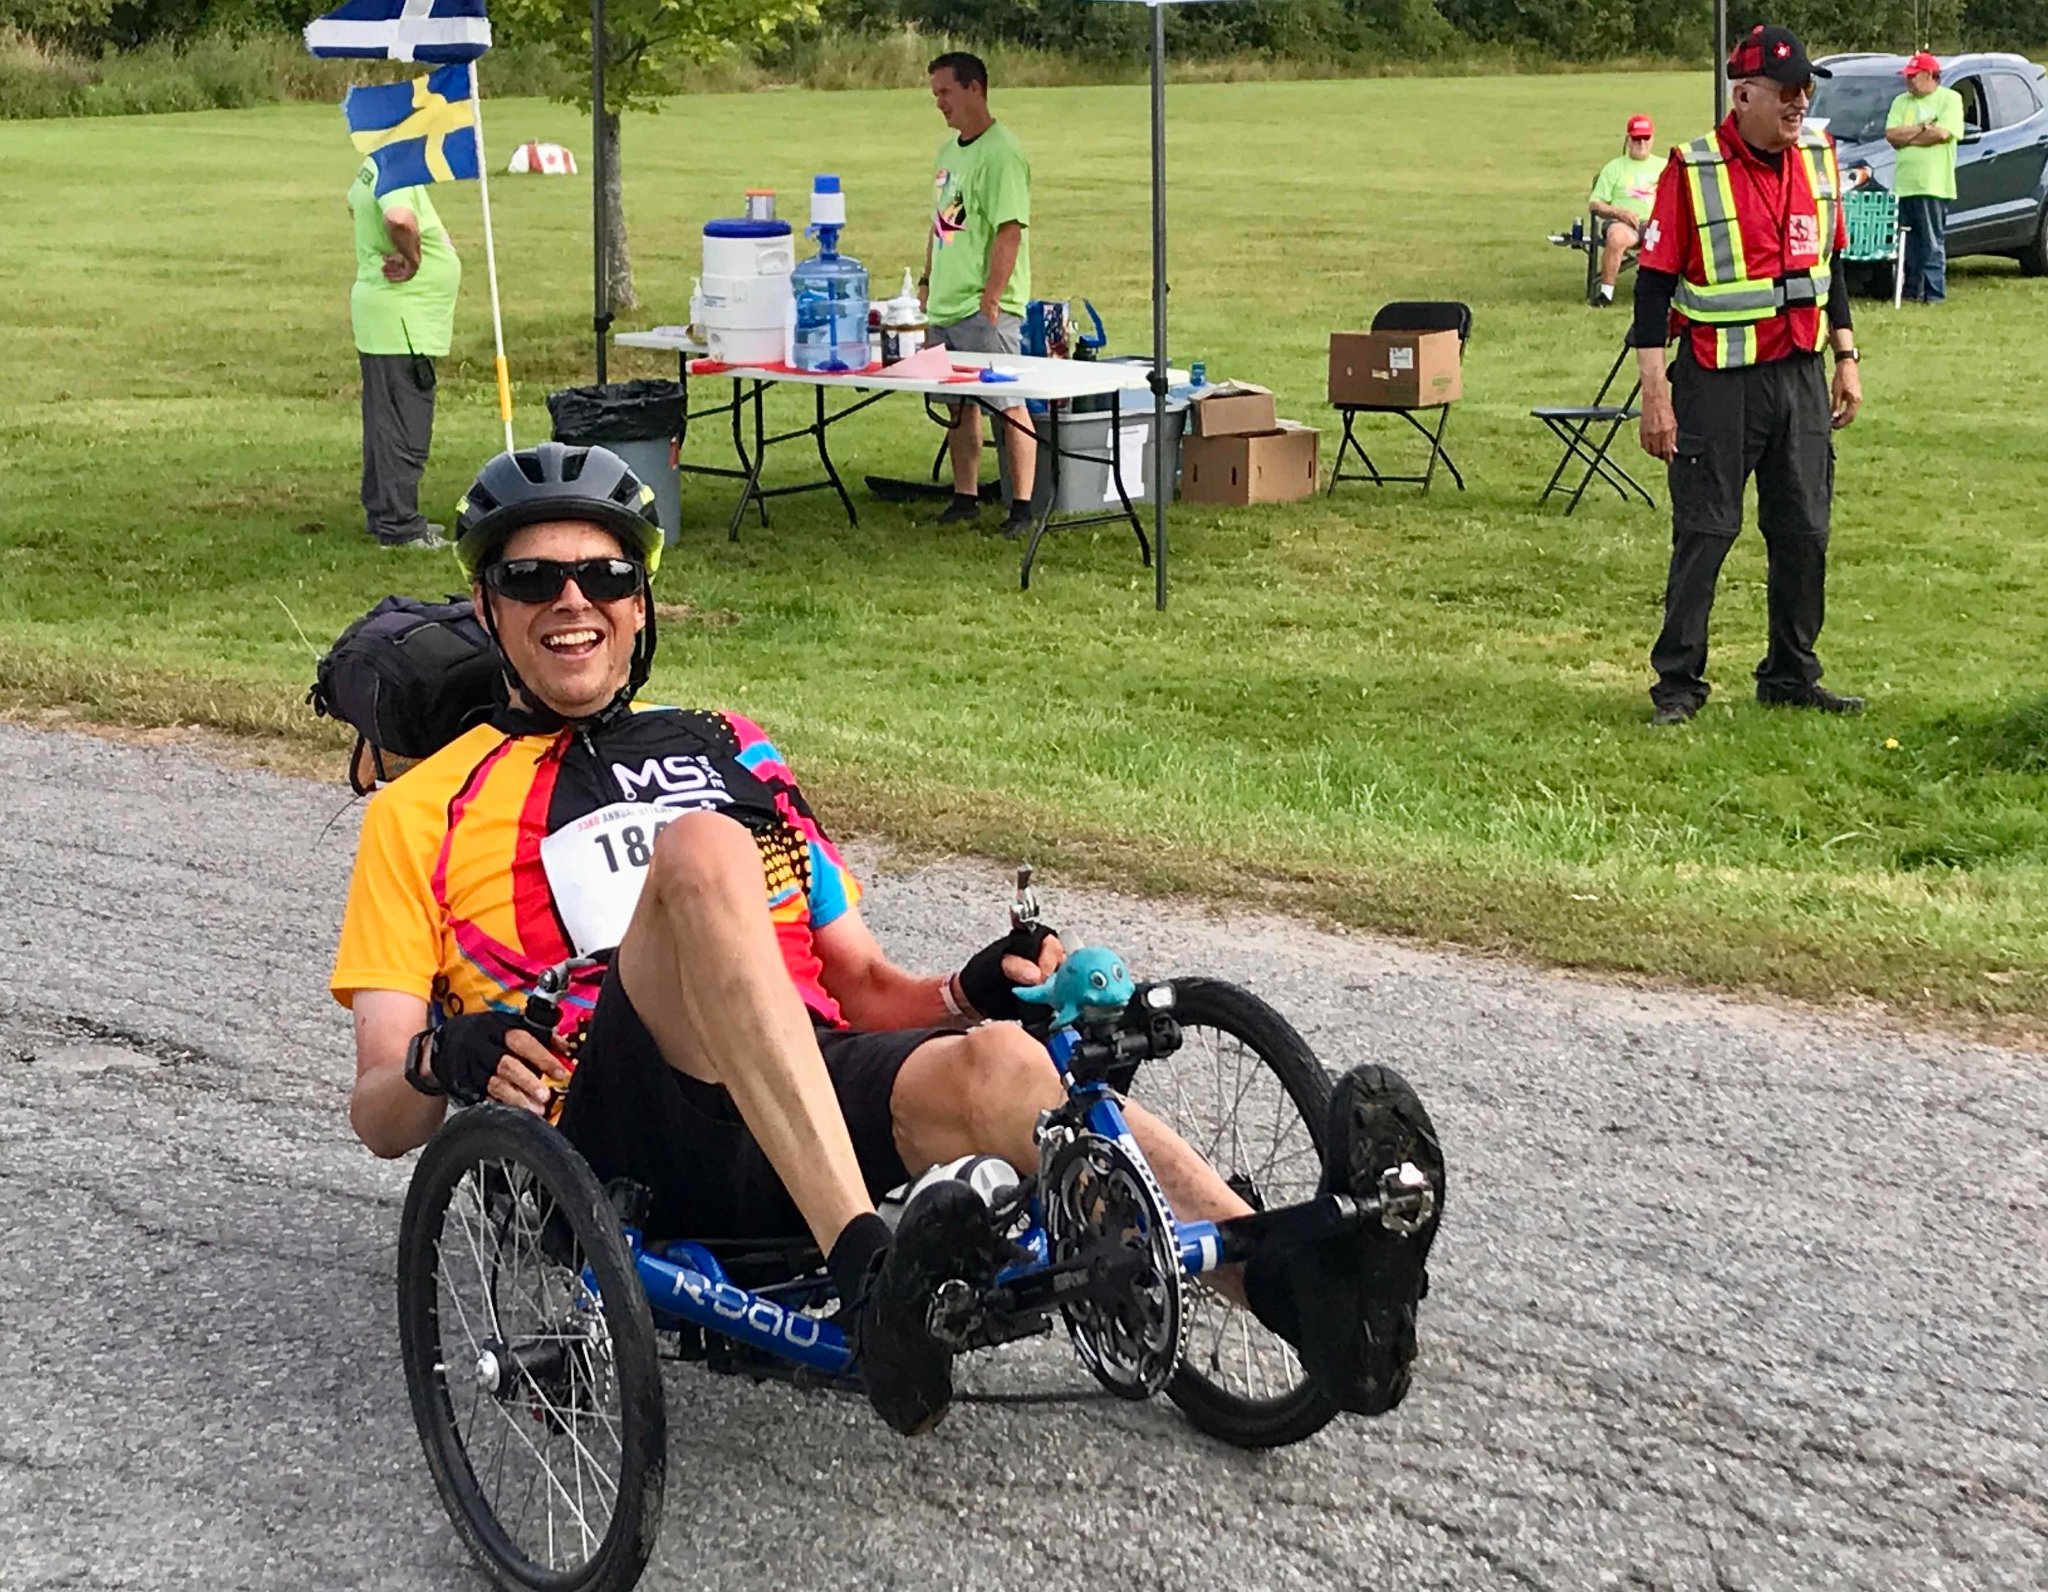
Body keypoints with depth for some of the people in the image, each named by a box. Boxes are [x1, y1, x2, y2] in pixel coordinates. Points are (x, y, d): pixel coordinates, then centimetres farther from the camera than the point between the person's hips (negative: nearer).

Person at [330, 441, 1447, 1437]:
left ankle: (1297, 1284, -55)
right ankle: (872, 1272, -48)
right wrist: (443, 1065, -13)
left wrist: (973, 995, 3)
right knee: (701, 847, -30)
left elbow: (862, 984, 26)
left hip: (817, 1095, 3)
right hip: (621, 1137, -3)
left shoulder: (726, 750, 29)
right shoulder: (425, 811, 20)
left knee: (995, 1063, -31)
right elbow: (379, 1114, 12)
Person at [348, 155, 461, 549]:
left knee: (384, 422, 17)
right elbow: (399, 218, -42)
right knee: (403, 426, -6)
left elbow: (355, 202, 33)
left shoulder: (371, 169, 12)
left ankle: (381, 514, 25)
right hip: (401, 322, -10)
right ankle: (399, 526, -3)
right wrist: (412, 260, -23)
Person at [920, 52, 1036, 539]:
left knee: (1008, 403, -4)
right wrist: (928, 280, 18)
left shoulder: (1001, 152, -13)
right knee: (960, 404, 14)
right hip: (946, 304, 9)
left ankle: (1022, 507, 0)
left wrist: (991, 297, -21)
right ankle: (965, 498, 22)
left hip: (987, 308, -9)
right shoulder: (949, 150, 15)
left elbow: (1010, 230, -18)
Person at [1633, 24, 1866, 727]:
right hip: (1718, 380, -5)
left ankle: (1792, 676, 21)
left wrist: (1846, 360, 14)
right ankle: (1678, 683, 9)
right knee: (1704, 531, -2)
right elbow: (1654, 283, -10)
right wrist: (1655, 393, -13)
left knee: (1804, 532, 9)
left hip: (1801, 375, 5)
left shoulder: (1819, 158, 7)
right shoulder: (1692, 170, -11)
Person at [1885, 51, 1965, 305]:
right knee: (1909, 245, 6)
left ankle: (1935, 293, -3)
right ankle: (1912, 292, 11)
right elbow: (1891, 135, 3)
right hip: (1904, 184, 5)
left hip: (1934, 185, -5)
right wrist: (1922, 128, -8)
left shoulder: (1950, 99, 2)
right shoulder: (1901, 102, 17)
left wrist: (1907, 136, -4)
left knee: (1933, 244, -4)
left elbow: (1942, 133, -13)